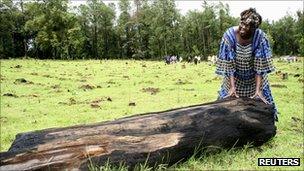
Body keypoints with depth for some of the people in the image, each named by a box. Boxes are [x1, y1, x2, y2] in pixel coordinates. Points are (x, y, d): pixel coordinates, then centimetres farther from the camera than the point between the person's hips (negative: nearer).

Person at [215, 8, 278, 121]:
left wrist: (258, 89, -26)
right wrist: (232, 86, -27)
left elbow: (260, 66, -22)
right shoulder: (229, 35, -23)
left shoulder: (260, 37, -23)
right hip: (234, 78, 0)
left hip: (254, 79, 0)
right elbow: (228, 65, -22)